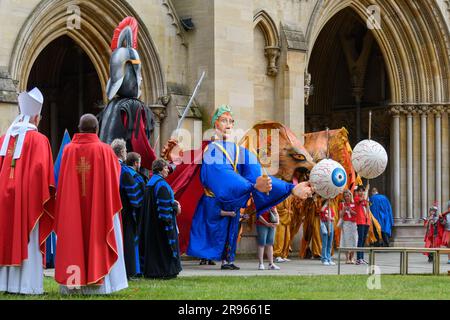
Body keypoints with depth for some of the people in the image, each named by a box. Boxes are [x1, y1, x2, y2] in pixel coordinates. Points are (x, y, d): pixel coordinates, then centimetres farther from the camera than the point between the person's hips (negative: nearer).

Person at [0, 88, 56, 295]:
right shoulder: (38, 139, -8)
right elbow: (41, 169, -15)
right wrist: (45, 197, -7)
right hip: (28, 198, -5)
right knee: (26, 240, -2)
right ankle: (27, 284, -3)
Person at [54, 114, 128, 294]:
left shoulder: (69, 149, -2)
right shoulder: (104, 150, -7)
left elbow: (62, 180, 2)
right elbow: (116, 175, 5)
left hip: (72, 209, 2)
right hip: (99, 208, -2)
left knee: (73, 242, 7)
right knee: (98, 241, 4)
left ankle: (73, 283, 5)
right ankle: (97, 281, 2)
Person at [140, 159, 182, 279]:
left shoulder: (150, 182, 13)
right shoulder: (161, 183, -17)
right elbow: (165, 203, -22)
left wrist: (173, 202, 12)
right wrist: (175, 206, -6)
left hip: (151, 221, 9)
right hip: (162, 220, -9)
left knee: (152, 245, 10)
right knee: (165, 243, -2)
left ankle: (151, 271, 11)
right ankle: (166, 271, 0)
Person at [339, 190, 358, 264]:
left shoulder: (354, 204, 9)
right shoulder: (342, 204, 6)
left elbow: (356, 214, 3)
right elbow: (340, 215, 3)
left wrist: (350, 210, -12)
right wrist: (344, 210, -14)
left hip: (353, 224, 1)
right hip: (346, 223, -1)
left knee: (353, 241, -2)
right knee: (346, 240, -6)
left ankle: (352, 258, 2)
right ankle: (347, 258, -5)